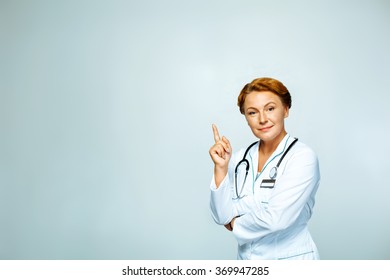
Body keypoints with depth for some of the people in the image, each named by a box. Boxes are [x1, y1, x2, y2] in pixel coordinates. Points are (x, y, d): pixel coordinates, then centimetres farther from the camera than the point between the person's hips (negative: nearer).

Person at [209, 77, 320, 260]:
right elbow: (222, 216, -6)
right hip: (246, 257, 4)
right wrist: (221, 167, -14)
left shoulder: (303, 157, -17)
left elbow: (276, 219, -25)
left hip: (290, 257, -4)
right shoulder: (241, 159, -1)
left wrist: (236, 223, -9)